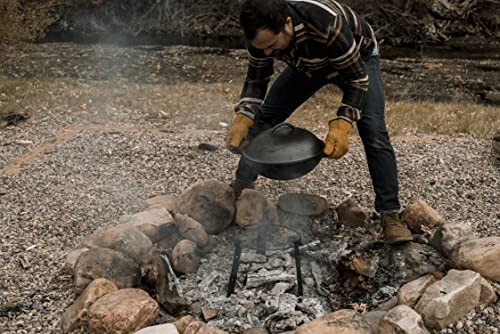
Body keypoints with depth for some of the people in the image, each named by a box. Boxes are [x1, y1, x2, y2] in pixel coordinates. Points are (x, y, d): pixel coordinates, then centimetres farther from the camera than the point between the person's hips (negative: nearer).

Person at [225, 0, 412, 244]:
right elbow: (256, 79, -13)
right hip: (308, 64, 5)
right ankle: (241, 184, 13)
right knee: (264, 116, -5)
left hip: (357, 59, -4)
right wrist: (243, 118, -29)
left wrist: (342, 125, -47)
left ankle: (390, 213, -10)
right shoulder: (263, 31, -28)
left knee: (373, 132, -19)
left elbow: (357, 78, -35)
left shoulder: (327, 24, -45)